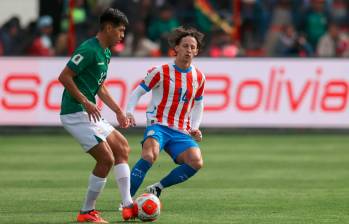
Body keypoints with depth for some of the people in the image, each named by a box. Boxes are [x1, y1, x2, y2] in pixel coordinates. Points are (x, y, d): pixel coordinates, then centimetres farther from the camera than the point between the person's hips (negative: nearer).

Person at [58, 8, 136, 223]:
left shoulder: (105, 53, 15)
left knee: (122, 148, 12)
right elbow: (64, 76, -20)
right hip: (76, 114, -11)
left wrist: (118, 111, 20)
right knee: (106, 159, -12)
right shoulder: (89, 50, -16)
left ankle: (128, 205, 12)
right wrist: (86, 102, -23)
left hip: (90, 114, 11)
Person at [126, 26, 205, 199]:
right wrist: (129, 112, -12)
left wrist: (195, 128, 12)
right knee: (150, 155, -35)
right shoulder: (161, 72, -2)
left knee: (196, 162, -23)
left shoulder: (198, 78, 11)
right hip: (158, 125, -4)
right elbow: (137, 92, 5)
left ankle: (157, 188, -5)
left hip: (181, 132, 4)